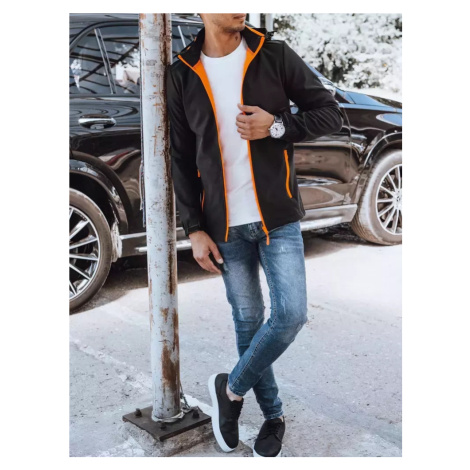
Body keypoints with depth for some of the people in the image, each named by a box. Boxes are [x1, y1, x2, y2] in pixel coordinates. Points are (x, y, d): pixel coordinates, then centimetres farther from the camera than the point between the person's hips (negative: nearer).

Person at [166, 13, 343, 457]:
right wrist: (194, 229, -2)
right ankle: (273, 415, 29)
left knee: (291, 314, -9)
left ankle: (231, 388, 18)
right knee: (248, 321, 8)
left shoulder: (274, 55, -2)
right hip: (226, 226, 1)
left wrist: (277, 127, -17)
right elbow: (181, 160, 4)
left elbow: (330, 113, 1)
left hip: (278, 217, 0)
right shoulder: (182, 75, 1)